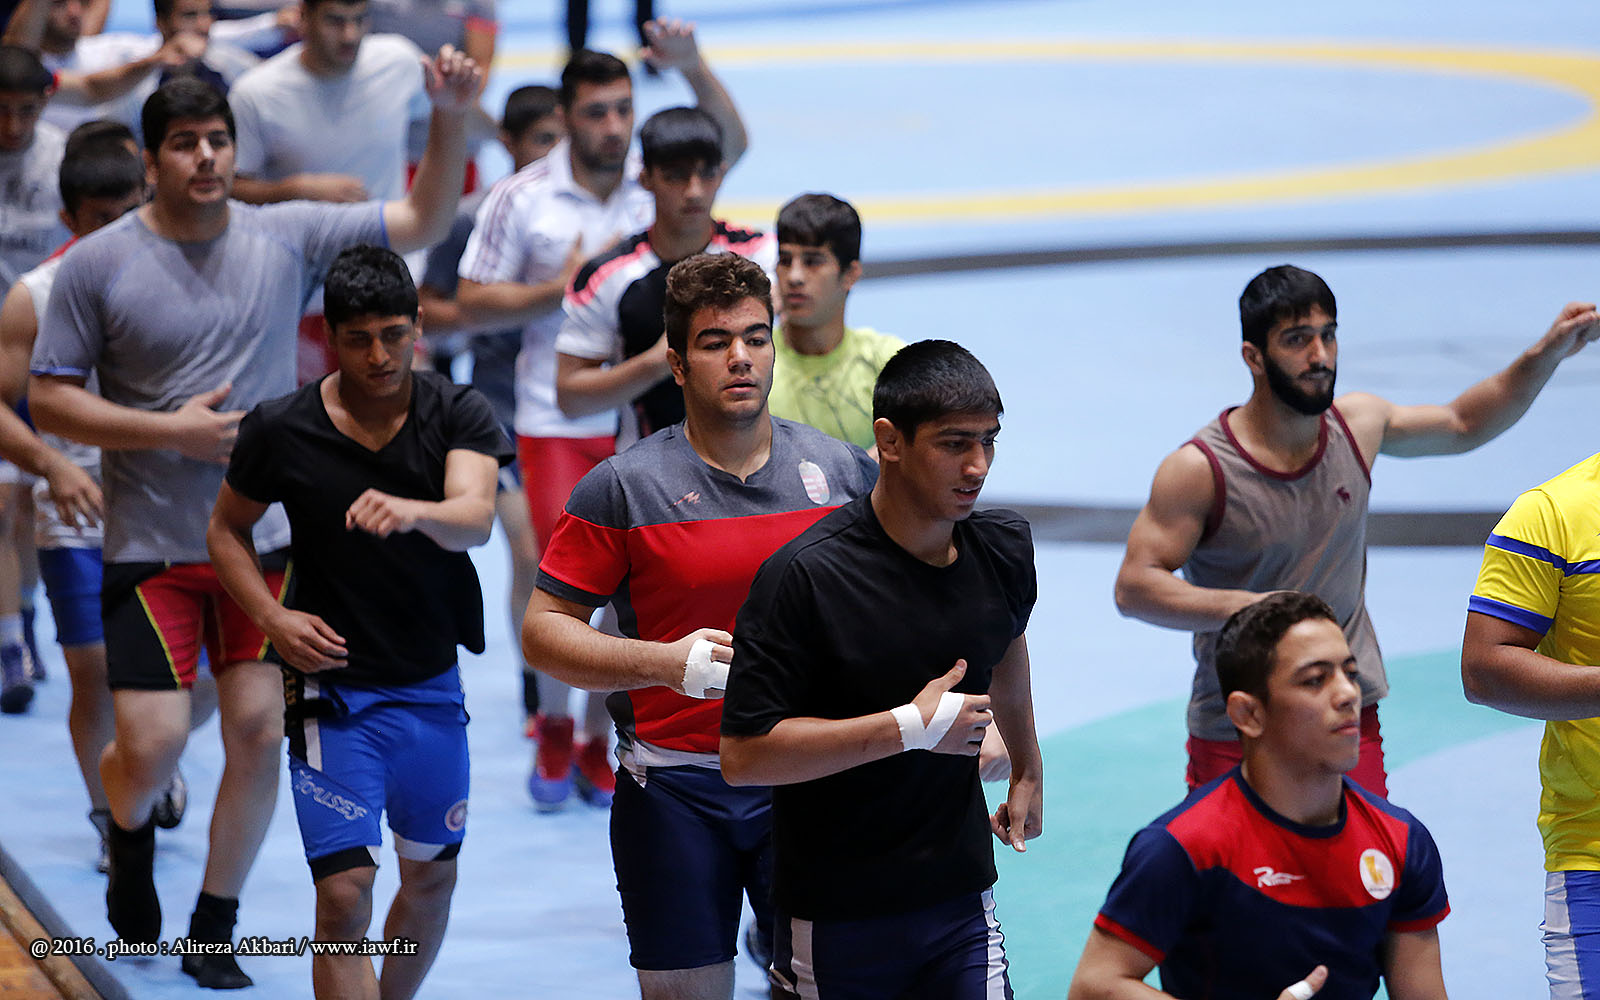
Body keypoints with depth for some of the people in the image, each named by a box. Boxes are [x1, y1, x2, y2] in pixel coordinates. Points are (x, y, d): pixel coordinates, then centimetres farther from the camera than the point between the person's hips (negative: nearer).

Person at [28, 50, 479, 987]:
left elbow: (422, 222, 4)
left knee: (260, 732, 0)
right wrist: (173, 429, -13)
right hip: (152, 547, -2)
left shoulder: (286, 236, 1)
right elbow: (50, 399, -4)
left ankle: (215, 933, 17)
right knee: (153, 742, -9)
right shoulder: (99, 265, -6)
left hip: (267, 537, 3)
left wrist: (452, 119, -11)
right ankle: (131, 840, 28)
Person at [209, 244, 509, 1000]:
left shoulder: (460, 414, -8)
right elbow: (226, 528, 7)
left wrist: (411, 511, -49)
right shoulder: (280, 430, -8)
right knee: (344, 895, -13)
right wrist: (273, 616, -9)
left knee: (433, 879, 16)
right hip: (331, 689, -3)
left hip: (433, 684, 3)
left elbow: (475, 518, -26)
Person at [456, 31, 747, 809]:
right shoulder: (522, 198, -4)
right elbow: (472, 303, -1)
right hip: (554, 418, -2)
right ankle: (553, 725, 19)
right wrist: (559, 290, -14)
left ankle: (599, 743, 21)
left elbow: (730, 144, -16)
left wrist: (694, 69, -30)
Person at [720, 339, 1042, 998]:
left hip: (962, 900, 4)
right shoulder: (804, 577, -18)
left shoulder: (1002, 550, 1)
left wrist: (1027, 771, 35)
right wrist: (910, 727, -21)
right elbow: (744, 755, -22)